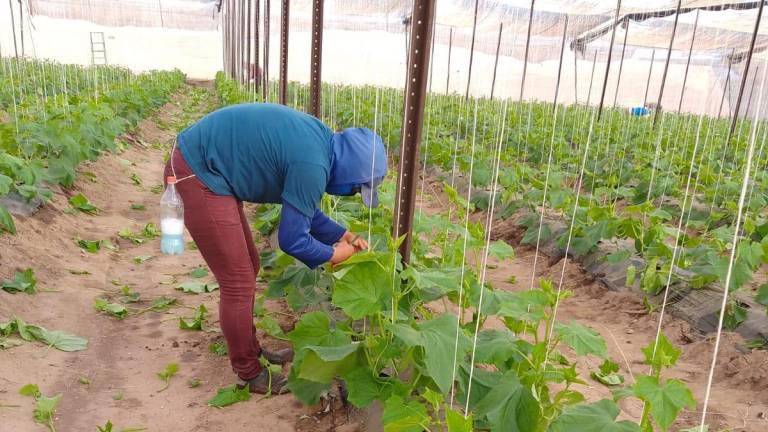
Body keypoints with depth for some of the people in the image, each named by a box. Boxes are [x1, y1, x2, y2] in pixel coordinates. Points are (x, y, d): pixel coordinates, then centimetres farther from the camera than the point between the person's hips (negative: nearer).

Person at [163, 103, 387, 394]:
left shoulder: (320, 141, 6)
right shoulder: (313, 166, -23)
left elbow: (302, 210, 19)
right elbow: (291, 239, -15)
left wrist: (343, 235, 15)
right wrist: (333, 255, 1)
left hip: (205, 170, 10)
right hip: (197, 176, -10)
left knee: (248, 267, 17)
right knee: (238, 283, -2)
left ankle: (250, 350, 34)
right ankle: (249, 374, 16)